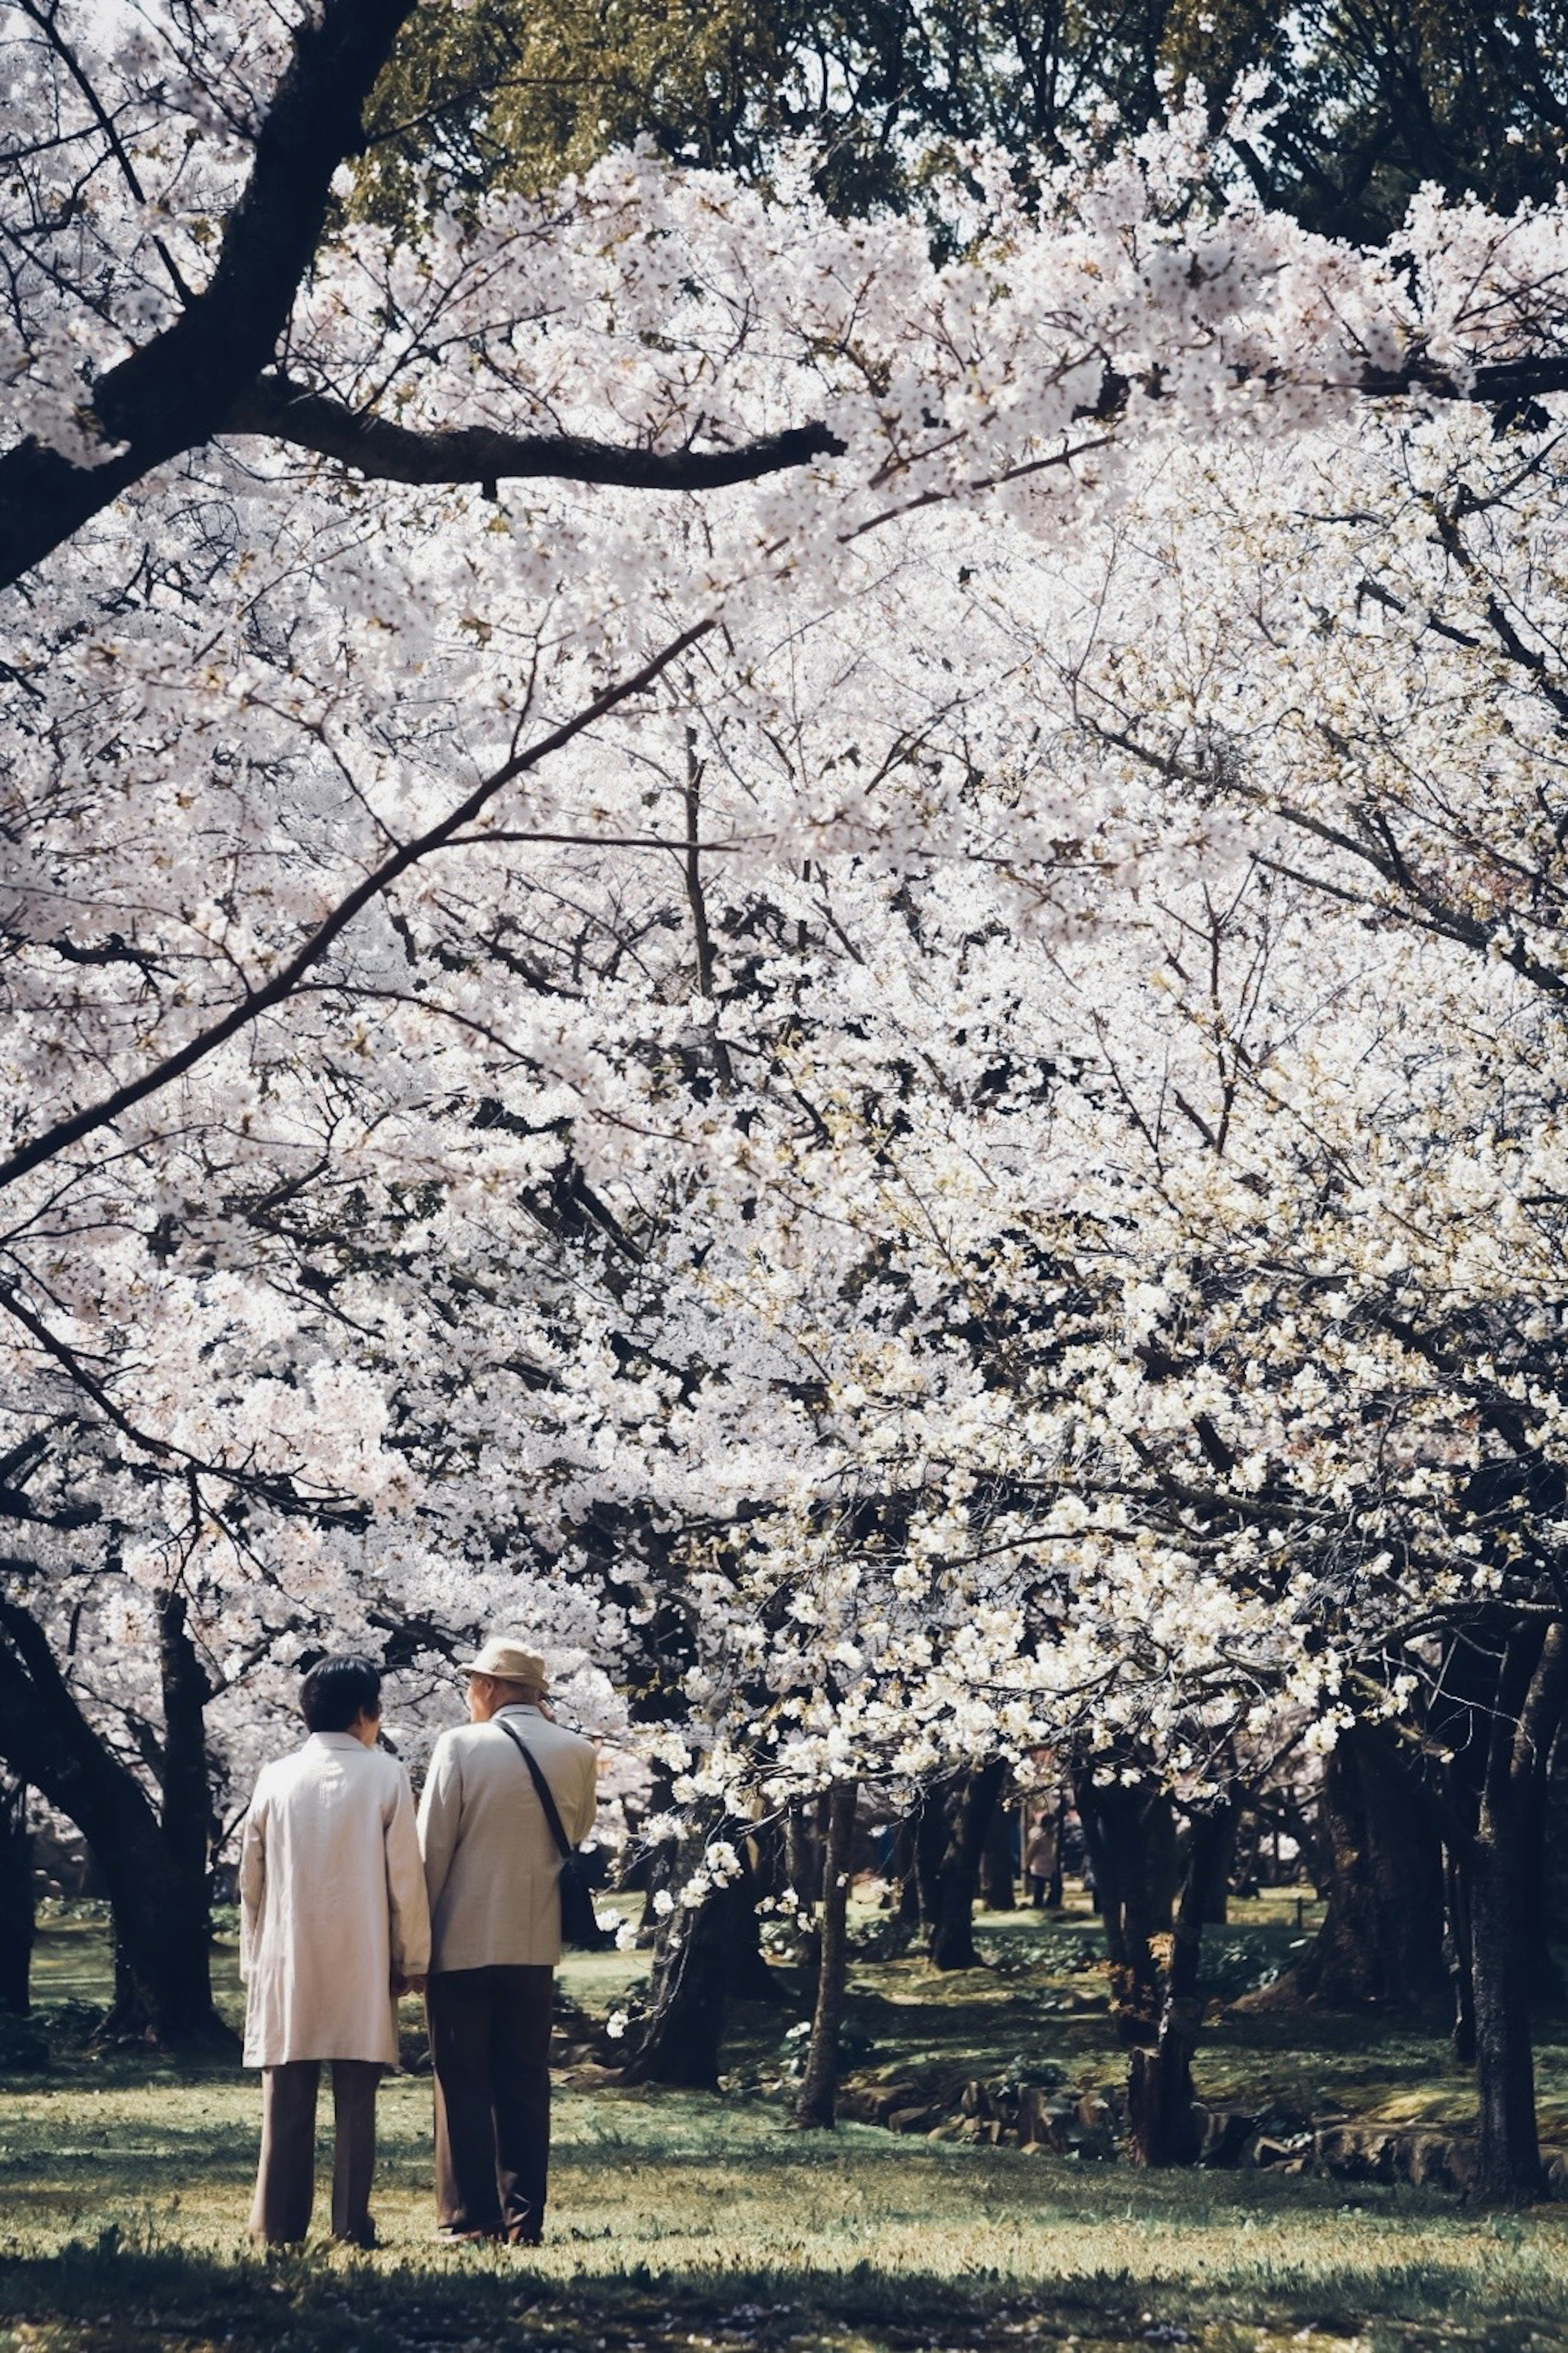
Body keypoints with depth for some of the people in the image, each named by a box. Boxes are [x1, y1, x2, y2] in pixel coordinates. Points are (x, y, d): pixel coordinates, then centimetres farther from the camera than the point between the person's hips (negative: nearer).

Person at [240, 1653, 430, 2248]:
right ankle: (352, 2225, 0)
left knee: (286, 2102, 6)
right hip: (362, 1965, -2)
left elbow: (251, 1881, 8)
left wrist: (252, 1960, 17)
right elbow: (406, 1878, -3)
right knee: (356, 2100, 2)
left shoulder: (276, 1778, 4)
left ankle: (278, 2226, 6)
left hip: (288, 1961, 2)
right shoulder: (385, 1775, -2)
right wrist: (413, 1959, 4)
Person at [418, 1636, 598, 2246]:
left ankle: (469, 2217, 2)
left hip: (463, 1941, -4)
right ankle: (524, 2219, 9)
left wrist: (416, 1939, -1)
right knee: (525, 2083, 10)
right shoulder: (578, 1755, 1)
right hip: (537, 1944, 4)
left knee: (463, 2083, 4)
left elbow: (431, 1849, -8)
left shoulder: (461, 1747, -10)